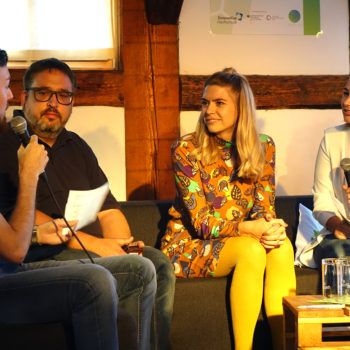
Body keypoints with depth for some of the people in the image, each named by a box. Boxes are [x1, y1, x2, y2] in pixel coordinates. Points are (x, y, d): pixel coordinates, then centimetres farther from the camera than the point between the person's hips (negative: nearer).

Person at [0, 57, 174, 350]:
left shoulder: (77, 147, 22)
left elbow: (108, 210, 20)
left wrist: (121, 246, -3)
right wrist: (92, 243, -17)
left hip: (97, 248, 7)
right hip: (43, 257, -7)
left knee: (159, 261, -17)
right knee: (140, 271, -25)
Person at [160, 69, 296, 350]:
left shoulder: (263, 147, 1)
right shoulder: (186, 150, -12)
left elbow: (264, 208, 0)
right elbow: (201, 223, -16)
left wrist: (271, 227, -25)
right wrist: (250, 228, -32)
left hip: (244, 240, 4)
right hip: (191, 245, -3)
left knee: (282, 247, -28)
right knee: (251, 250, -32)